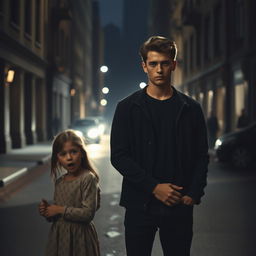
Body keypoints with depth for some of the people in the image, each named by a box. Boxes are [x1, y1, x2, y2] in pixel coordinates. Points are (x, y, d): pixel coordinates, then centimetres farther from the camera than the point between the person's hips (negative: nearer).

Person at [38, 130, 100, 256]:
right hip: (59, 235, 6)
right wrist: (48, 210, -4)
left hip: (79, 236, -6)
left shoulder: (88, 178, -14)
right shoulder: (59, 181, 7)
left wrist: (60, 210, -17)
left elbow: (88, 213, -21)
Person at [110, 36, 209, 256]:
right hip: (140, 205, -1)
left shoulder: (191, 109, 6)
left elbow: (202, 156, 8)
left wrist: (193, 194, -6)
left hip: (180, 205, 1)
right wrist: (154, 187, -12)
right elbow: (118, 156, -4)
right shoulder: (128, 108, 1)